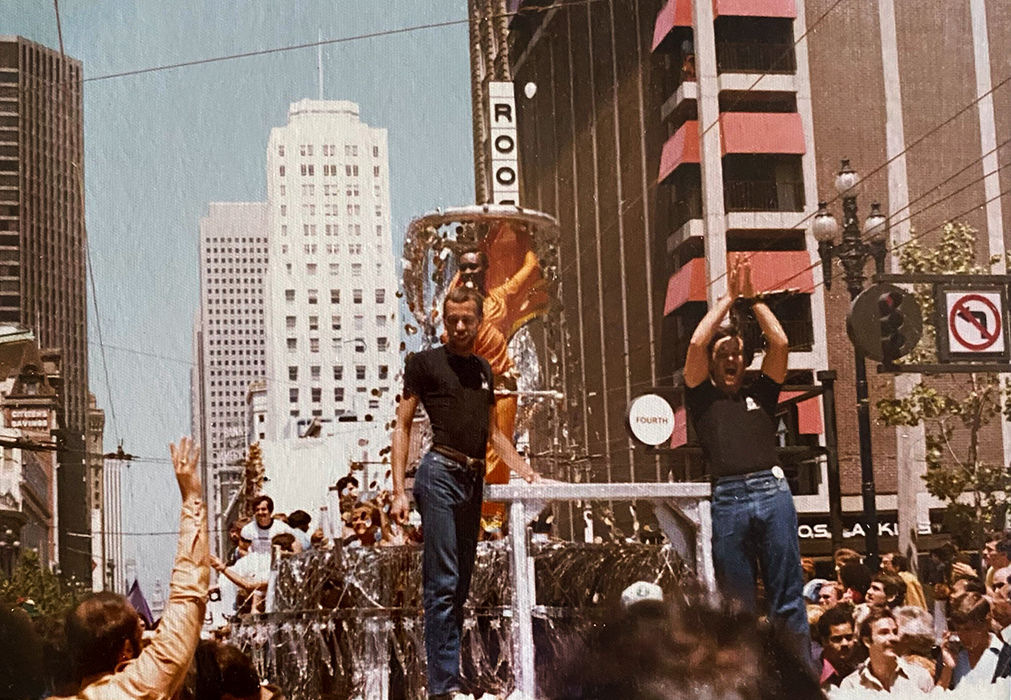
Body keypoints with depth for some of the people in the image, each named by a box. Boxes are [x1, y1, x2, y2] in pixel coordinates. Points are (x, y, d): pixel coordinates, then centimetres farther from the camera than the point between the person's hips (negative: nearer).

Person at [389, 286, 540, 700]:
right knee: (443, 583, -10)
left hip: (474, 479, 7)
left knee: (462, 584, 8)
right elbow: (402, 426, -1)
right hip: (441, 472, -7)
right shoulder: (425, 363, 1)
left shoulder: (483, 369, 19)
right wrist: (398, 491, -9)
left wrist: (524, 471, 13)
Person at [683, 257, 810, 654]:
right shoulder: (702, 398, 17)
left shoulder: (760, 395, 23)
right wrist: (729, 297, 14)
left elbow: (780, 344, 12)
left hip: (772, 490, 1)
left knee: (787, 593, -1)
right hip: (728, 497, -1)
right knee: (737, 599, 0)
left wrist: (752, 298, 17)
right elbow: (696, 343, 6)